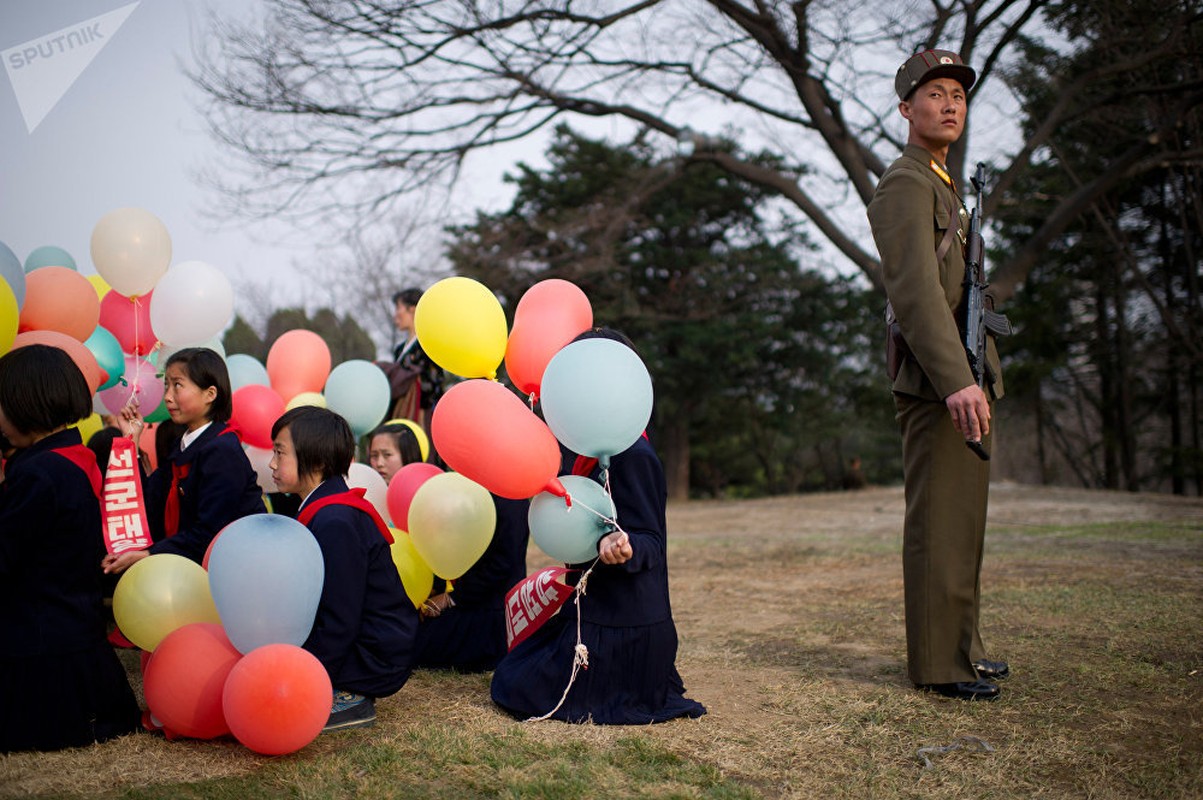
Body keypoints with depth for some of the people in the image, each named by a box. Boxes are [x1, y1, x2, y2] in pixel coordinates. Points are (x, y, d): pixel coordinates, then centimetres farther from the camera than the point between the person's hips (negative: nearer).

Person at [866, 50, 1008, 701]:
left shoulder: (946, 189, 24)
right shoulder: (905, 185, -9)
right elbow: (915, 288, -22)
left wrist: (978, 379, 20)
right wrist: (955, 380, -31)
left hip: (966, 382, 10)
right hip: (937, 385, -10)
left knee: (962, 524, 14)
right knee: (939, 525, -6)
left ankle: (962, 648, 23)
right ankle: (938, 664, 0)